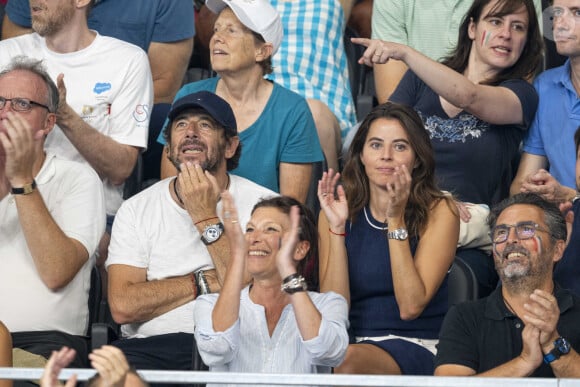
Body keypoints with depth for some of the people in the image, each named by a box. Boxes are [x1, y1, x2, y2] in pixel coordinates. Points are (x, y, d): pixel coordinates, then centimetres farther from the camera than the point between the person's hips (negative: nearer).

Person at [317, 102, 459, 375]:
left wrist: (396, 220, -14)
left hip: (418, 348, -3)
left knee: (349, 360, -35)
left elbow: (411, 307, -13)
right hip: (356, 342, 3)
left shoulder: (438, 212, -2)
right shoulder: (343, 212, 7)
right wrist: (337, 228, -10)